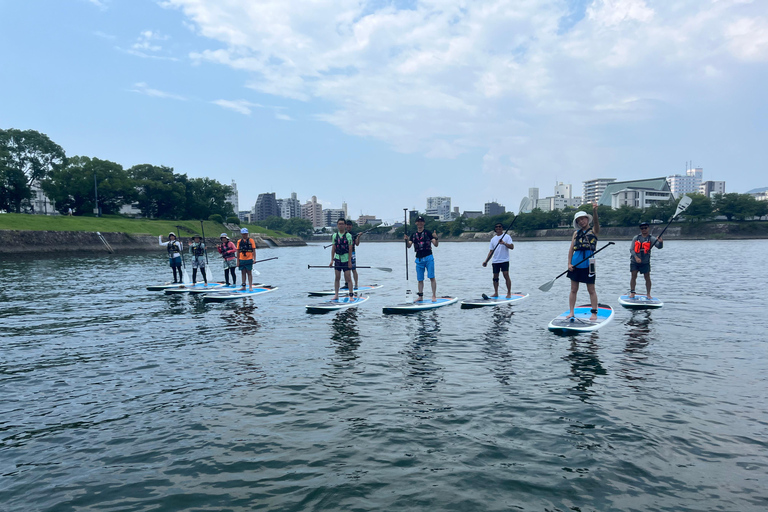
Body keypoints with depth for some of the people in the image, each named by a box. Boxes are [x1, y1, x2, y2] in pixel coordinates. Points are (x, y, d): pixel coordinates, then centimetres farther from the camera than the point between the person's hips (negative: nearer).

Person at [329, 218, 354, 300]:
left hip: (346, 259, -3)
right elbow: (333, 248, 6)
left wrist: (350, 261, -12)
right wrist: (332, 260, 1)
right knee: (337, 277, 6)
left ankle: (351, 293, 4)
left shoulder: (348, 235, -5)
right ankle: (336, 295, 12)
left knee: (347, 278, -3)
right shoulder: (335, 235, 6)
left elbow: (350, 249, -7)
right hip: (337, 259, 3)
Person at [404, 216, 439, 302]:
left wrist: (436, 238, -23)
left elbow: (436, 245, -3)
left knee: (432, 277, -7)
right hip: (419, 259, 4)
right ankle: (420, 296, 14)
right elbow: (409, 246, 4)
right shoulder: (413, 235, 12)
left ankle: (434, 296, -5)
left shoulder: (428, 233, 2)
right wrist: (406, 240, -16)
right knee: (420, 279, 7)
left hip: (428, 258, -4)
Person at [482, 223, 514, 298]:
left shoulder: (507, 237, 0)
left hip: (504, 260, -5)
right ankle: (496, 293, 17)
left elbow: (512, 247, -10)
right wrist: (486, 261, 6)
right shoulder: (493, 239, 14)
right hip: (495, 261, 5)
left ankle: (509, 293, -4)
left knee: (506, 276, -10)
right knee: (495, 277, 7)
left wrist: (504, 243, -26)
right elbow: (491, 251, 14)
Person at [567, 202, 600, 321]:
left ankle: (594, 313, 8)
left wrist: (594, 210, -38)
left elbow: (596, 222, -19)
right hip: (575, 265, 3)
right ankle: (571, 312, 12)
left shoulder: (594, 230, 3)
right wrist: (569, 263, 0)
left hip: (588, 265, -3)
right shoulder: (576, 233, 11)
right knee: (573, 290, 6)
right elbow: (571, 249, 9)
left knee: (591, 290, 3)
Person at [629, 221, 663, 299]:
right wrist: (636, 257, -17)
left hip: (645, 262, -1)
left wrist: (661, 242, -40)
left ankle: (648, 294, 8)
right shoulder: (636, 238, 4)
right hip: (634, 261, 1)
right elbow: (631, 249, -1)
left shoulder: (651, 238, -2)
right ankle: (632, 292, 8)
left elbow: (659, 246, -17)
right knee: (634, 276, -1)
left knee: (647, 277, -2)